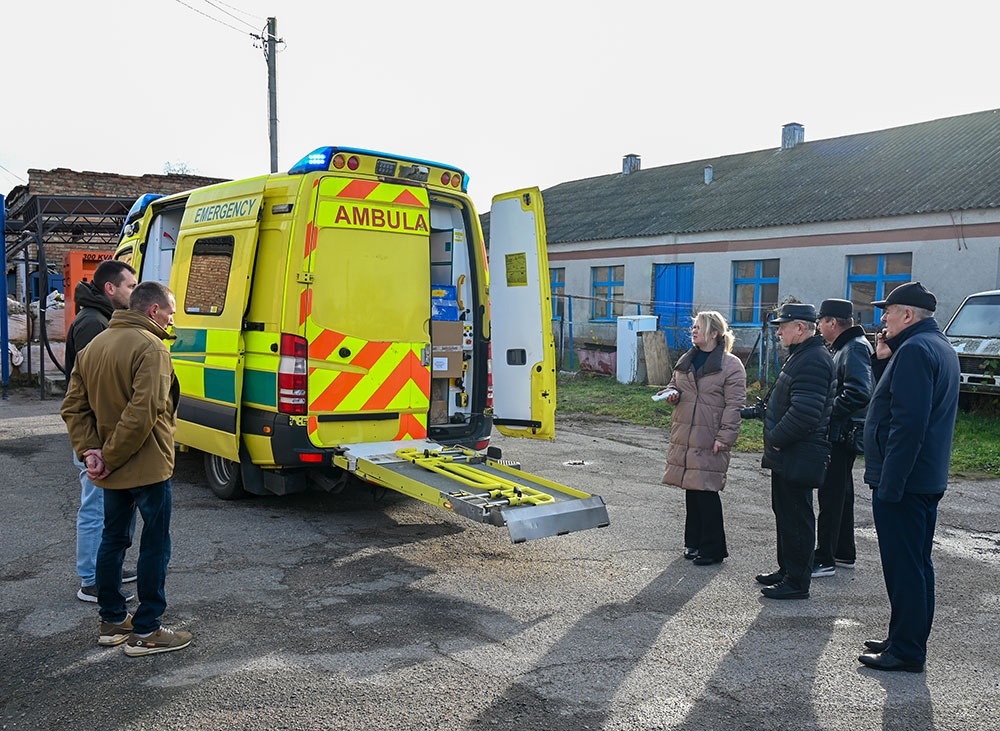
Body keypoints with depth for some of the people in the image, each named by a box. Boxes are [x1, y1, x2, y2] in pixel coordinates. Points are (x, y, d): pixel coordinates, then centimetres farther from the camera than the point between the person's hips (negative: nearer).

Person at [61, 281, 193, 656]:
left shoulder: (94, 346, 10)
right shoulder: (150, 349, -17)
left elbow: (73, 408, 7)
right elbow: (143, 414, -26)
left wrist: (89, 451, -1)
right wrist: (109, 457, -17)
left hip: (112, 471, 8)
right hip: (147, 467, -8)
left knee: (113, 539, 19)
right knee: (155, 545, 2)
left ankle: (112, 620, 29)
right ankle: (145, 632, 7)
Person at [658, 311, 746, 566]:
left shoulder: (731, 365, -7)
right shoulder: (686, 360, 13)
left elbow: (734, 405, -10)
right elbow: (674, 384, 26)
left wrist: (724, 437, -17)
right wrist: (672, 393, 1)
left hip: (710, 440, -6)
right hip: (684, 436, 7)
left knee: (706, 492, -5)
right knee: (691, 489, 13)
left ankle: (713, 549, 7)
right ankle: (694, 542, 25)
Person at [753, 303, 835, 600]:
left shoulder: (813, 360, -20)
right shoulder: (801, 355, 16)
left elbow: (804, 412, -28)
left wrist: (776, 440, -18)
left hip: (798, 459, -11)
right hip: (786, 456, 11)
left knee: (796, 518, -2)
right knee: (784, 513, 19)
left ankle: (797, 582, 8)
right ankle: (787, 570, 32)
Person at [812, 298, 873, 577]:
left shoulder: (855, 348, -16)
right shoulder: (844, 347, 16)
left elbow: (858, 393, -28)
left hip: (842, 434, -11)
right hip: (840, 433, 11)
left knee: (831, 495, -6)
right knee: (841, 492, 18)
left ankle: (825, 560, 0)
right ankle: (845, 552, 29)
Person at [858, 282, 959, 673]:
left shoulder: (914, 350, -17)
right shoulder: (941, 347, 16)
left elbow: (909, 422, -25)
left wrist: (889, 484, -24)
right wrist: (884, 360, 6)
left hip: (902, 480, -11)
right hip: (927, 479, 11)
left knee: (903, 567, -3)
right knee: (916, 564, 17)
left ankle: (906, 651, 6)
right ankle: (907, 640, 28)